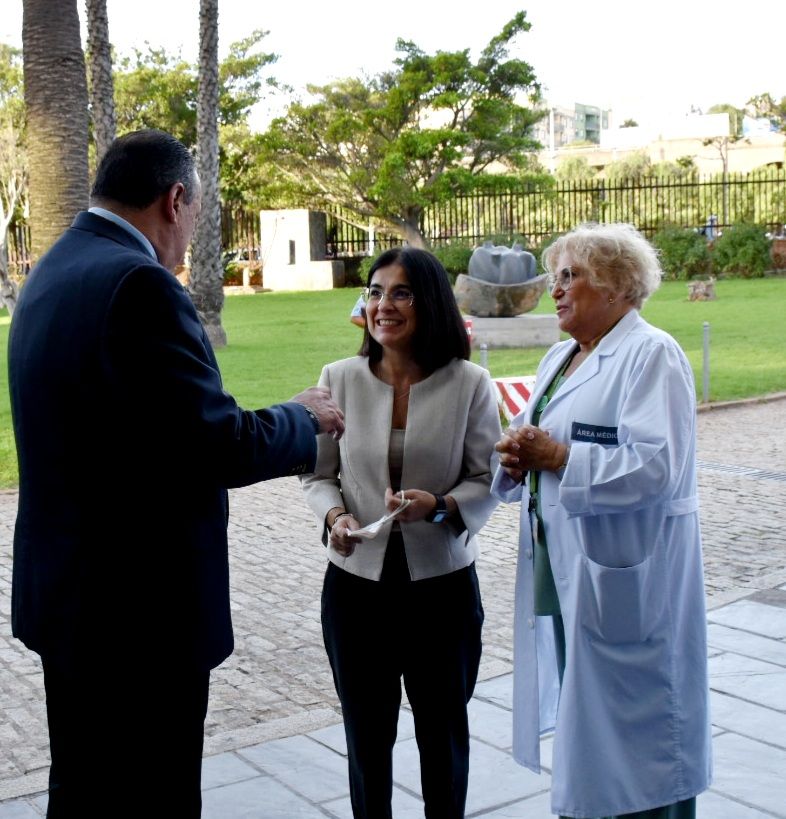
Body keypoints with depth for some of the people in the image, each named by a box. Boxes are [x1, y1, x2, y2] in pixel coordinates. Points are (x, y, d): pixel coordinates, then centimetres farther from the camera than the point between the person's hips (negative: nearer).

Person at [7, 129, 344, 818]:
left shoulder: (52, 274, 9)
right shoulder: (139, 284, -21)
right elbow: (221, 446, -23)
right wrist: (304, 419, -4)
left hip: (66, 591, 10)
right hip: (139, 608, -10)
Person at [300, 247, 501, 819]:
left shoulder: (469, 384, -9)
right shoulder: (340, 379, -4)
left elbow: (487, 480, -5)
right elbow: (319, 473, 2)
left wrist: (439, 506, -24)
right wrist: (335, 515, -18)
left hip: (442, 583, -1)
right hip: (356, 583, 1)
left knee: (443, 730, 19)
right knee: (366, 732, 16)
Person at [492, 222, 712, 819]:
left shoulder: (652, 355, -12)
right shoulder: (561, 357, 15)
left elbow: (658, 467, -24)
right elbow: (541, 441, 21)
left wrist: (559, 458, -22)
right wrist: (519, 458, -2)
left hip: (623, 573, -8)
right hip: (564, 567, 9)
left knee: (632, 724, 1)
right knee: (580, 718, 18)